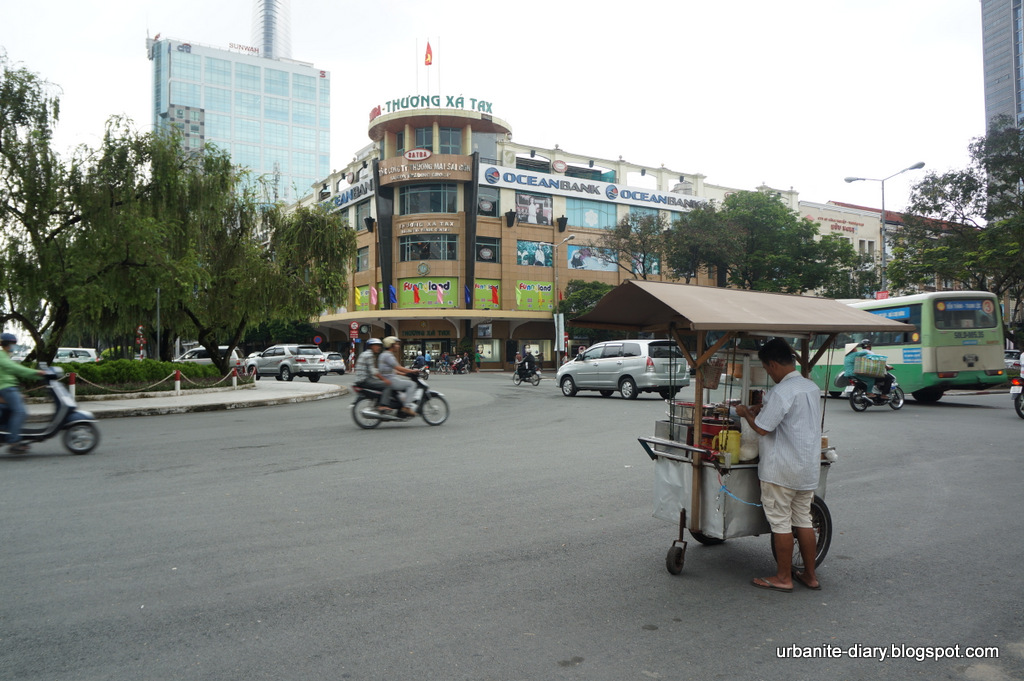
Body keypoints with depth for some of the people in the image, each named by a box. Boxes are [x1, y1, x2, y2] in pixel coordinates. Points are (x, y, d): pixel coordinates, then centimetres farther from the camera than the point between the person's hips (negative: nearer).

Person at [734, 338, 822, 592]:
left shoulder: (781, 392, -20)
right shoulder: (812, 387, 9)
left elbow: (762, 428, -20)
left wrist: (745, 413, -2)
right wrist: (761, 409, 18)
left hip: (781, 469, -8)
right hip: (809, 466, 8)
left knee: (780, 522, 3)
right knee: (803, 519, 16)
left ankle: (783, 578, 12)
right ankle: (810, 575, 24)